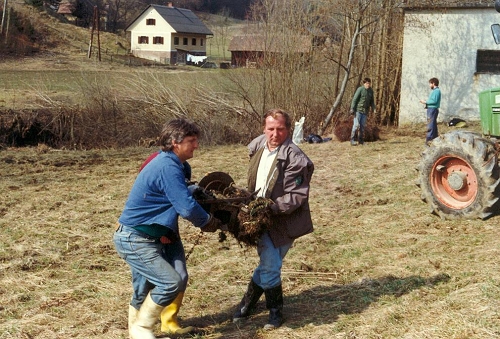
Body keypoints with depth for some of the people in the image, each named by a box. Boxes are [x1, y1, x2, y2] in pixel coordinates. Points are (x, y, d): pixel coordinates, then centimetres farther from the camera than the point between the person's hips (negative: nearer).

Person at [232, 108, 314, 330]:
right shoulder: (257, 146, 0)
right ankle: (275, 311, 23)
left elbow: (297, 197, -22)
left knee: (268, 265, 4)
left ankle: (248, 303, 26)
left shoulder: (296, 160, -21)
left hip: (284, 221, -4)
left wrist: (271, 207, -31)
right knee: (270, 266, 3)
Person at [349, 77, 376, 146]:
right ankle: (352, 140, -4)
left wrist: (373, 109, 4)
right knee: (356, 125, -8)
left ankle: (360, 140, 15)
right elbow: (354, 99, -9)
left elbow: (372, 101, 18)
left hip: (365, 111, 6)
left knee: (363, 126, 7)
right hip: (358, 110, -6)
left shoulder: (371, 90, 9)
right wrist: (352, 109, -14)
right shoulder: (360, 89, -9)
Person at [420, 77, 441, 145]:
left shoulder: (436, 91, -13)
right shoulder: (435, 90, 18)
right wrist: (426, 102, 9)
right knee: (433, 125, 14)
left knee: (430, 125, -11)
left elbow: (434, 101, -21)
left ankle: (429, 140, -13)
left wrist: (425, 102, -13)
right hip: (431, 109, 11)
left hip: (433, 109, -11)